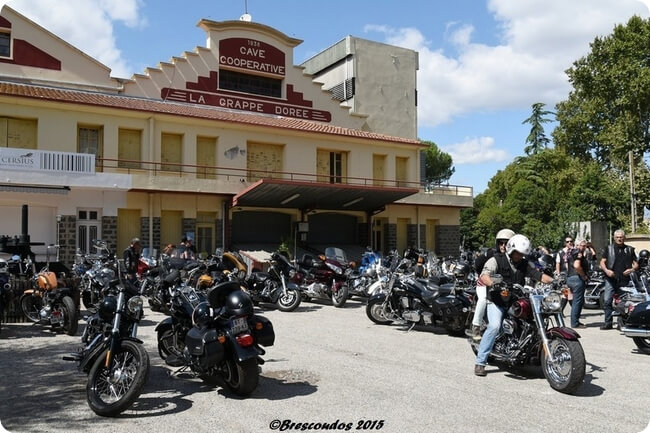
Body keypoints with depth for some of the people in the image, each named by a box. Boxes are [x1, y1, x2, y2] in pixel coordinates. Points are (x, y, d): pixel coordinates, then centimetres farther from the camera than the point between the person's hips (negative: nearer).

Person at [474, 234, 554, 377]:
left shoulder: (524, 265, 13)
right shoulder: (497, 260, -5)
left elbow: (539, 275, 4)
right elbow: (484, 276, -21)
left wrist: (554, 281, -15)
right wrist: (494, 284, -41)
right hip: (497, 302, -6)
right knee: (494, 326, -26)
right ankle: (480, 362, -20)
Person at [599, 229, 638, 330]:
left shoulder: (630, 249, 14)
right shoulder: (609, 248, 9)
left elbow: (636, 264, 13)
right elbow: (602, 262, 6)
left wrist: (631, 269, -9)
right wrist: (606, 270, -13)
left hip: (625, 280, 1)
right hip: (611, 279, -1)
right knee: (607, 301, -8)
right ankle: (608, 322, -4)